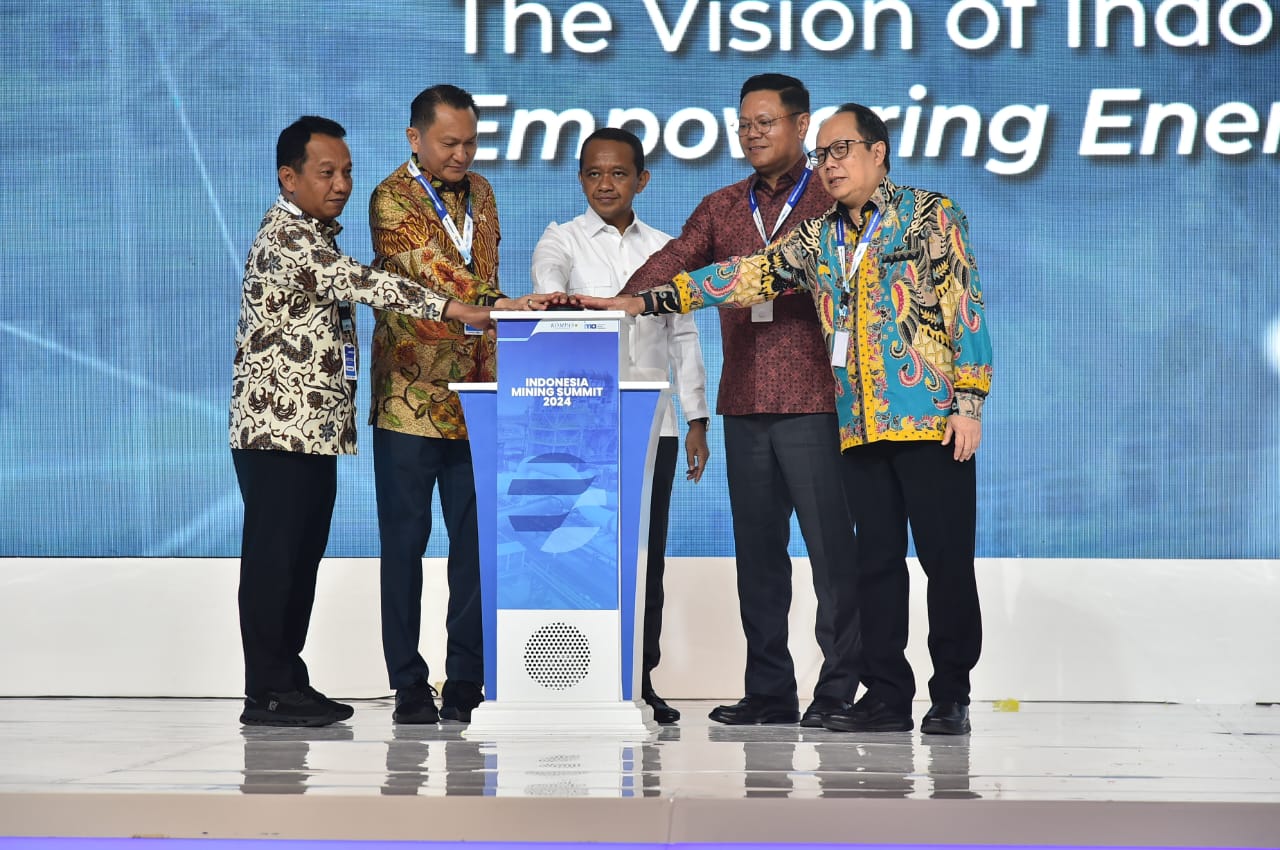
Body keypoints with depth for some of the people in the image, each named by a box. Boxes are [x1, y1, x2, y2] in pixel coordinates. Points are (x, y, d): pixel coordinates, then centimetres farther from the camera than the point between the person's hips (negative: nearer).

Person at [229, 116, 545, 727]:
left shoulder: (317, 235, 18)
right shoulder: (284, 236, -14)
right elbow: (357, 283, -27)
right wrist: (455, 309, -33)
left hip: (317, 428, 9)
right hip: (276, 426, -9)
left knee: (304, 558, 10)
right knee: (273, 558, -5)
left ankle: (291, 684, 16)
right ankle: (268, 693, -2)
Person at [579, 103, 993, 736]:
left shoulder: (930, 217, 0)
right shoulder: (820, 239, 16)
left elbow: (966, 308, -4)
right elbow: (750, 275, 10)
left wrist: (969, 401, -11)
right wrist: (647, 301, 1)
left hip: (930, 418, -6)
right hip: (861, 425, 6)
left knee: (945, 558, -3)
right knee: (876, 560, 5)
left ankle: (951, 698, 4)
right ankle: (887, 695, 10)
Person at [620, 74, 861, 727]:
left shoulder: (833, 202, 4)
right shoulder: (722, 208, 15)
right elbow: (670, 264, 3)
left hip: (814, 401, -4)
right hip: (744, 404, 5)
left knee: (830, 544, -4)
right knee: (756, 547, 7)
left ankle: (840, 689, 2)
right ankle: (769, 691, 13)